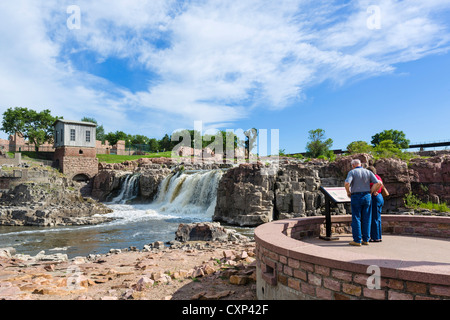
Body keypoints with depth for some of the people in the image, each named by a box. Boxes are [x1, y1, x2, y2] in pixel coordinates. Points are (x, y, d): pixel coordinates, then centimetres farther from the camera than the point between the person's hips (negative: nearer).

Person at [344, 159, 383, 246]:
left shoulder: (352, 172, -2)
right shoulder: (368, 172, 9)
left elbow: (347, 183, -19)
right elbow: (378, 183, -1)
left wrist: (348, 192, -3)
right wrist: (370, 192, 8)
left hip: (356, 197, -4)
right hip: (367, 197, 4)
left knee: (356, 218, 1)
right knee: (366, 219, 9)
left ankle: (357, 240, 1)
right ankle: (366, 240, 14)